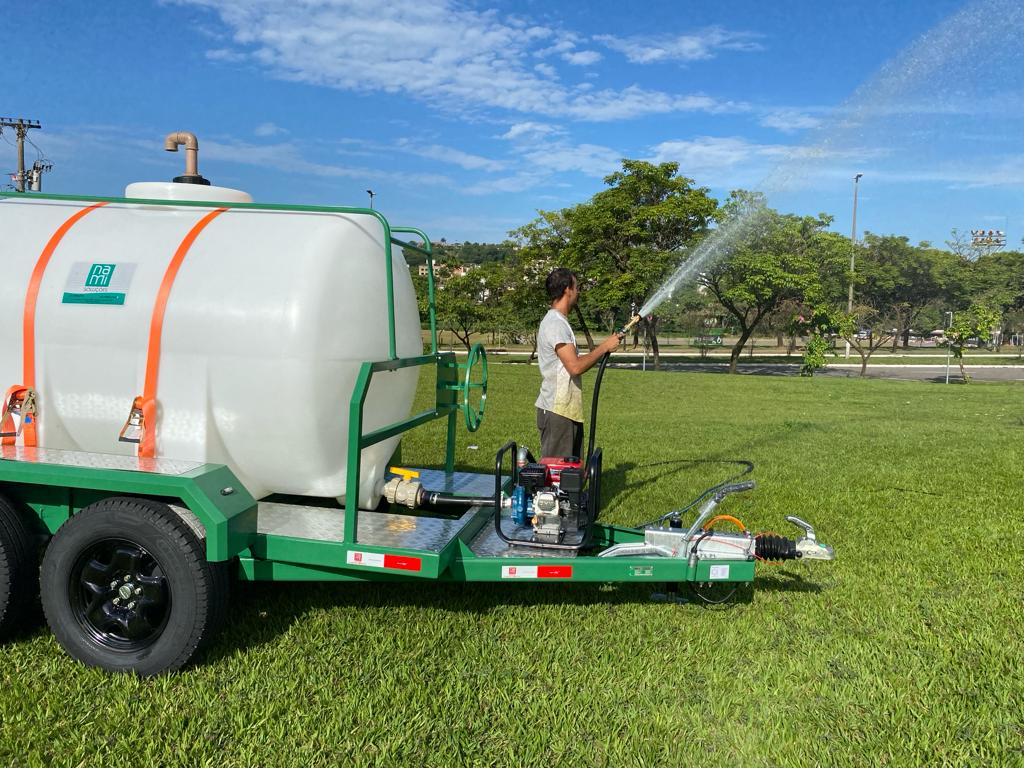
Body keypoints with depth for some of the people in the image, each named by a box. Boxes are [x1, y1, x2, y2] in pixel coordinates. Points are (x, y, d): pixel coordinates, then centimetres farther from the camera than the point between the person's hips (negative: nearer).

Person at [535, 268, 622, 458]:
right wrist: (604, 347, -14)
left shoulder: (558, 321, 17)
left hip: (568, 410, 11)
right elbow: (575, 367, -24)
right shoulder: (555, 323, -17)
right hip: (556, 412, -11)